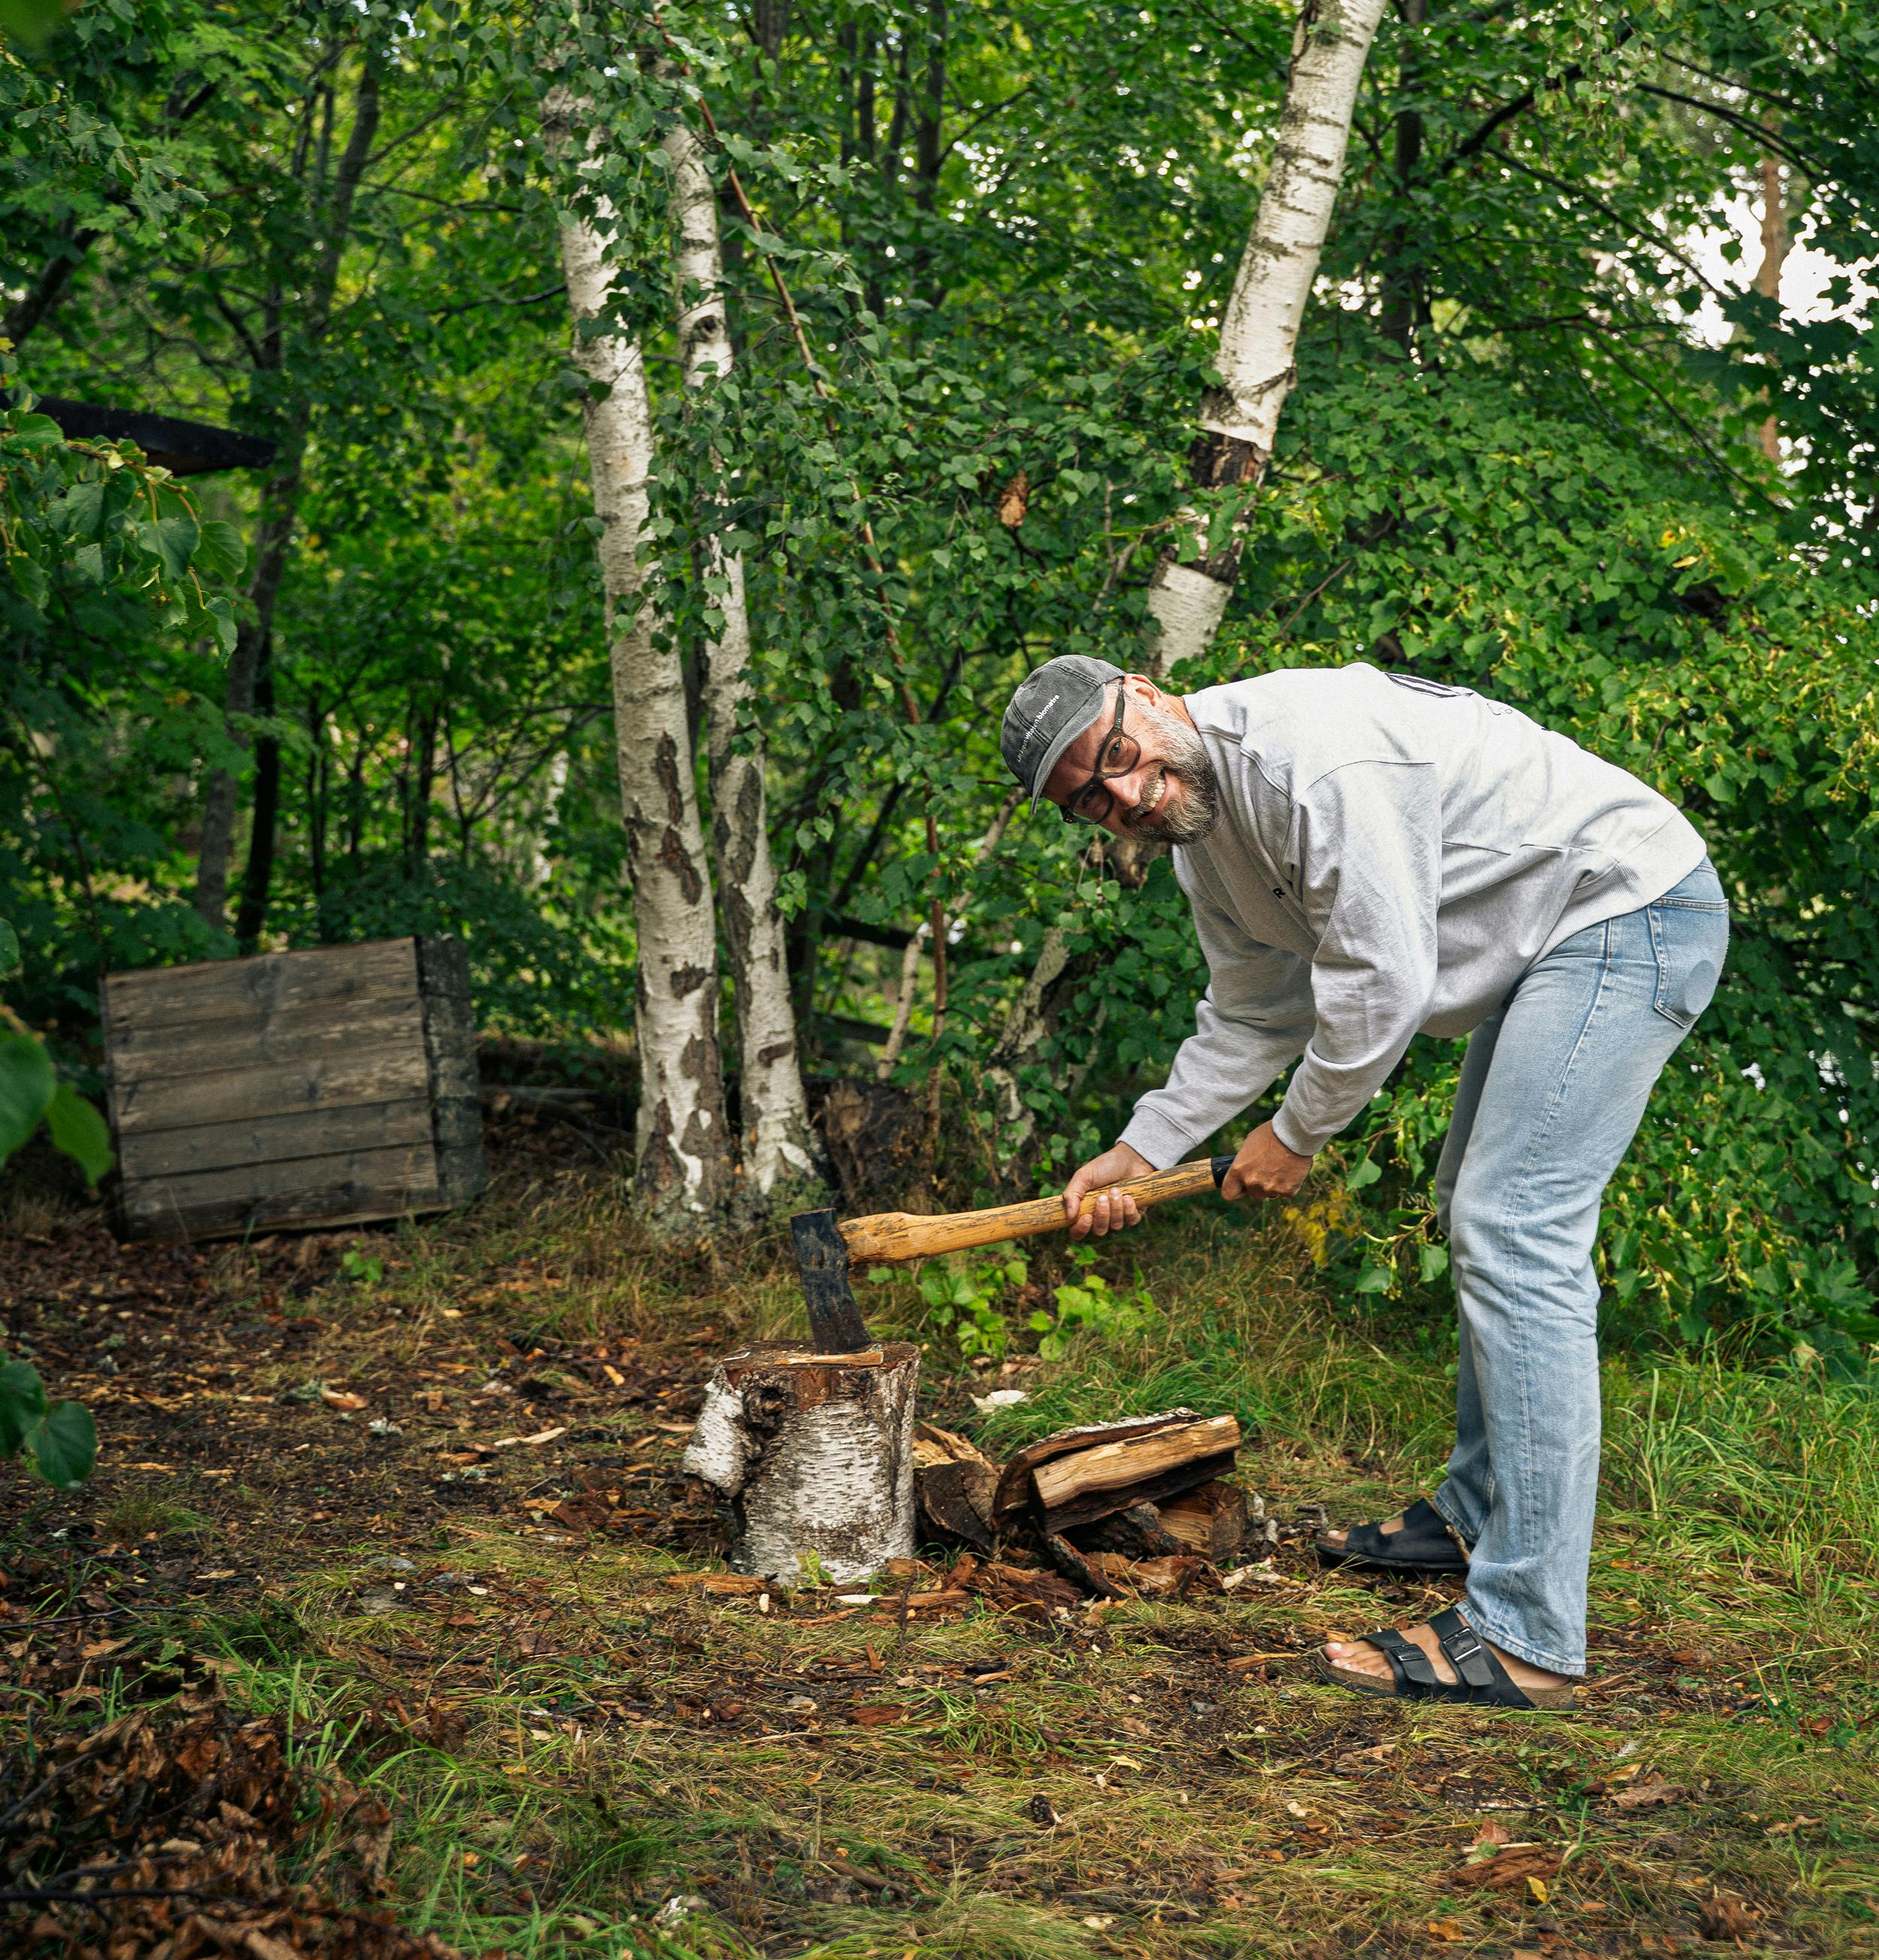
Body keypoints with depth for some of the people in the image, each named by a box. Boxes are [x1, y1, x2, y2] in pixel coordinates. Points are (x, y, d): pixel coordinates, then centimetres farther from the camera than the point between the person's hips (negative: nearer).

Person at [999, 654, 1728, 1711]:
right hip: (1553, 943, 11)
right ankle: (1480, 1516, 36)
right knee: (1479, 1216, 20)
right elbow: (1256, 1018, 15)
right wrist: (1140, 1150, 8)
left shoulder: (1316, 756, -27)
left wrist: (1296, 1136, -9)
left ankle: (1524, 1638, -17)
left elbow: (1380, 990, -24)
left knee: (1518, 1238, -17)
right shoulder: (1203, 825, 5)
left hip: (1633, 910, -11)